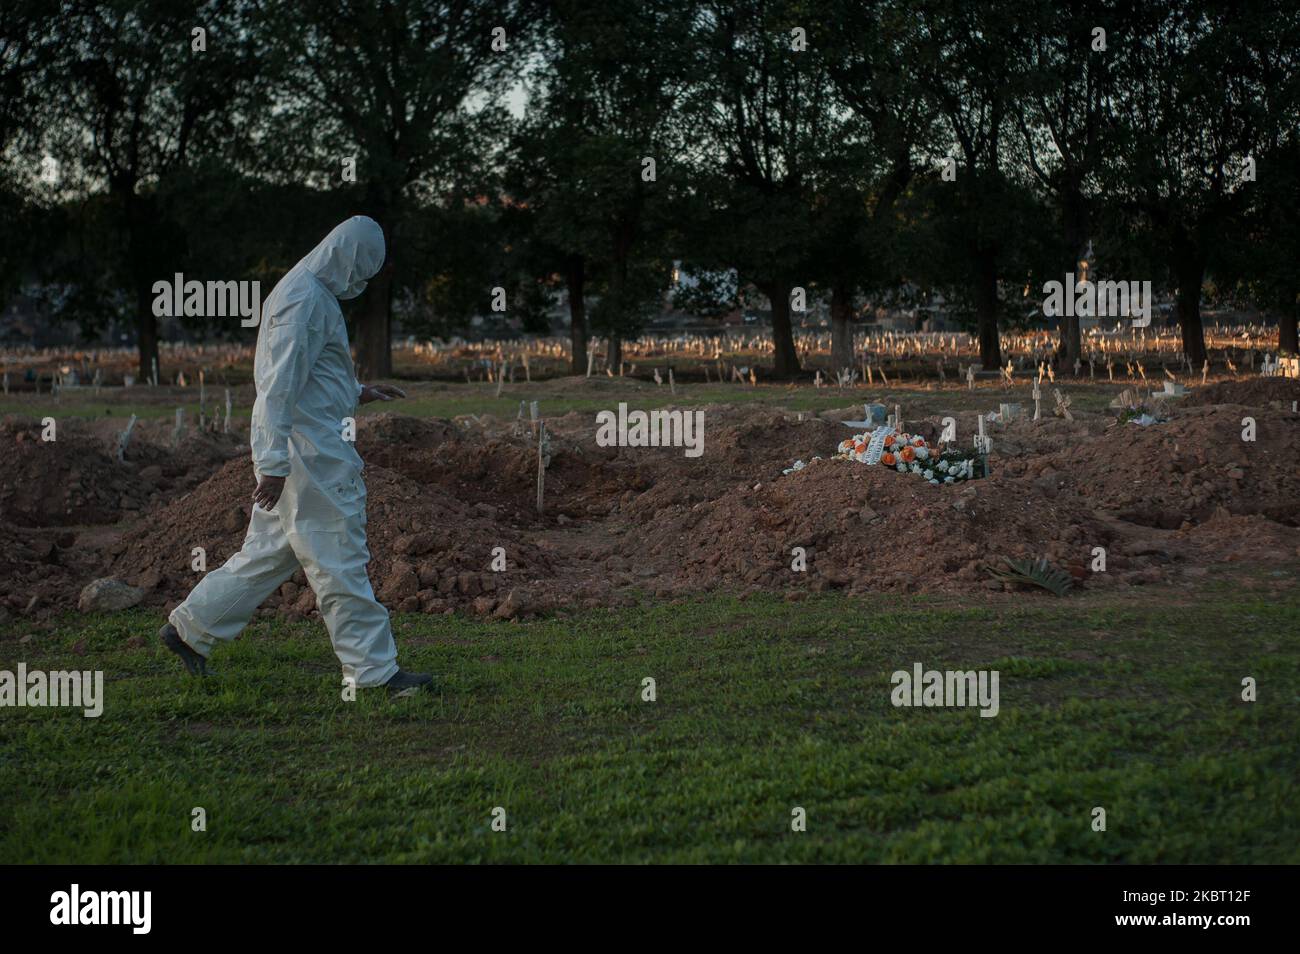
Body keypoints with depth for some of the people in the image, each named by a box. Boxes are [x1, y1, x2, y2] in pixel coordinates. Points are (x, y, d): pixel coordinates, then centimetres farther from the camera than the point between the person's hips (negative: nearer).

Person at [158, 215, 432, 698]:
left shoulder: (314, 292, 17)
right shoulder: (305, 297, -17)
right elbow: (279, 385, -22)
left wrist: (356, 392, 23)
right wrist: (274, 463, -25)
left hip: (302, 448, 10)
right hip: (307, 449, -10)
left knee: (269, 551, 15)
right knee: (339, 559, -4)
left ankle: (188, 627, 21)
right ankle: (373, 670, 2)